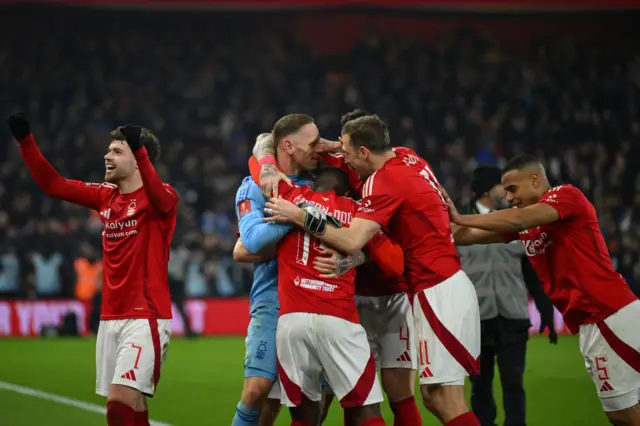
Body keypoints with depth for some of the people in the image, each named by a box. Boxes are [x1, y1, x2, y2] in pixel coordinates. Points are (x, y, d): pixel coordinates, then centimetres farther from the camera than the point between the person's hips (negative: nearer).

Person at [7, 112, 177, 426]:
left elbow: (158, 195, -32)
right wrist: (25, 140, 5)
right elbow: (52, 184, 14)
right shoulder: (105, 196, 12)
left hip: (146, 318, -7)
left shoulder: (159, 197, -8)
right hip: (110, 318, 7)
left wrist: (139, 150, -47)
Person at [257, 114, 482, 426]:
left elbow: (352, 241, -26)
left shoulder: (384, 181, -17)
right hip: (447, 282, 9)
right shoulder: (407, 157, 9)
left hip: (438, 292, -9)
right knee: (433, 397, 9)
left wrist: (299, 216, -21)